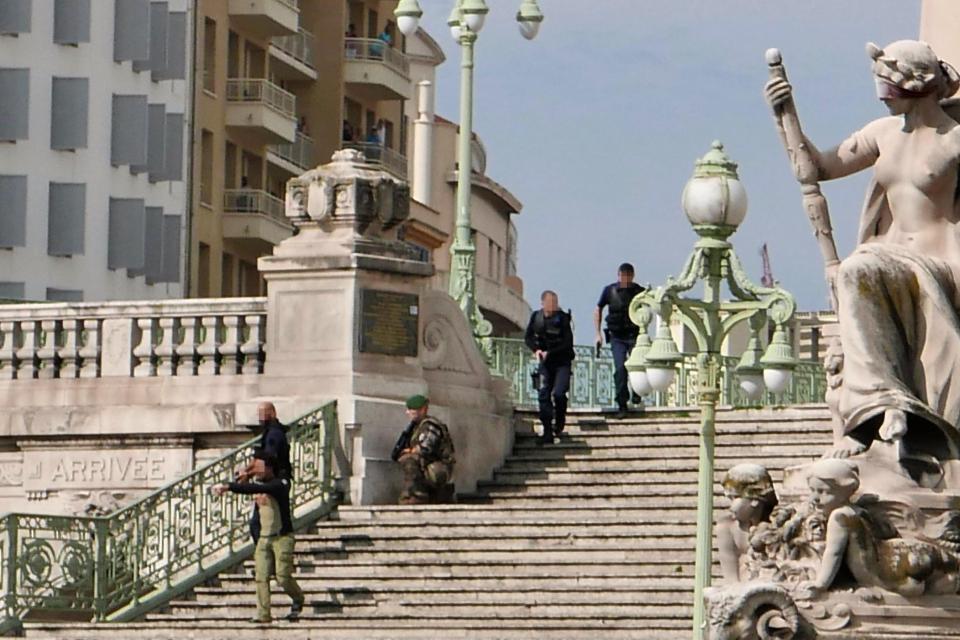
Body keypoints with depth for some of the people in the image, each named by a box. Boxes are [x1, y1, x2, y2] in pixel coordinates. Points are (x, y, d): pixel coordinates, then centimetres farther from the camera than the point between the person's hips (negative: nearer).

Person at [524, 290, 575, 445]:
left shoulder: (562, 318, -9)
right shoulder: (536, 317, 2)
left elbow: (568, 343, -12)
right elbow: (528, 337, 12)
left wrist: (549, 353, -18)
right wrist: (536, 349, -8)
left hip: (562, 363, -3)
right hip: (544, 363, 3)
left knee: (558, 393, -17)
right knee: (543, 395, -5)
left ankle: (559, 424, 10)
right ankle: (547, 432, 0)